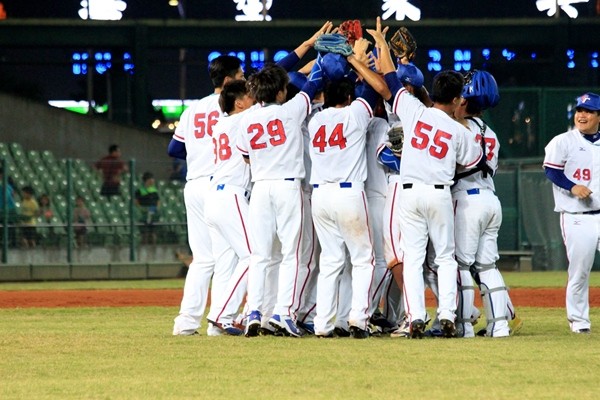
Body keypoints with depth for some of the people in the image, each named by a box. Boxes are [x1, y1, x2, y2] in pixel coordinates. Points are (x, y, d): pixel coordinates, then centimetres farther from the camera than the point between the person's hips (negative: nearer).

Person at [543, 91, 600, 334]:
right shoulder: (563, 142, 1)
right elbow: (551, 170, -5)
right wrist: (572, 187, -19)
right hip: (577, 218, -4)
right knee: (579, 269, -3)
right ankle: (578, 320, 9)